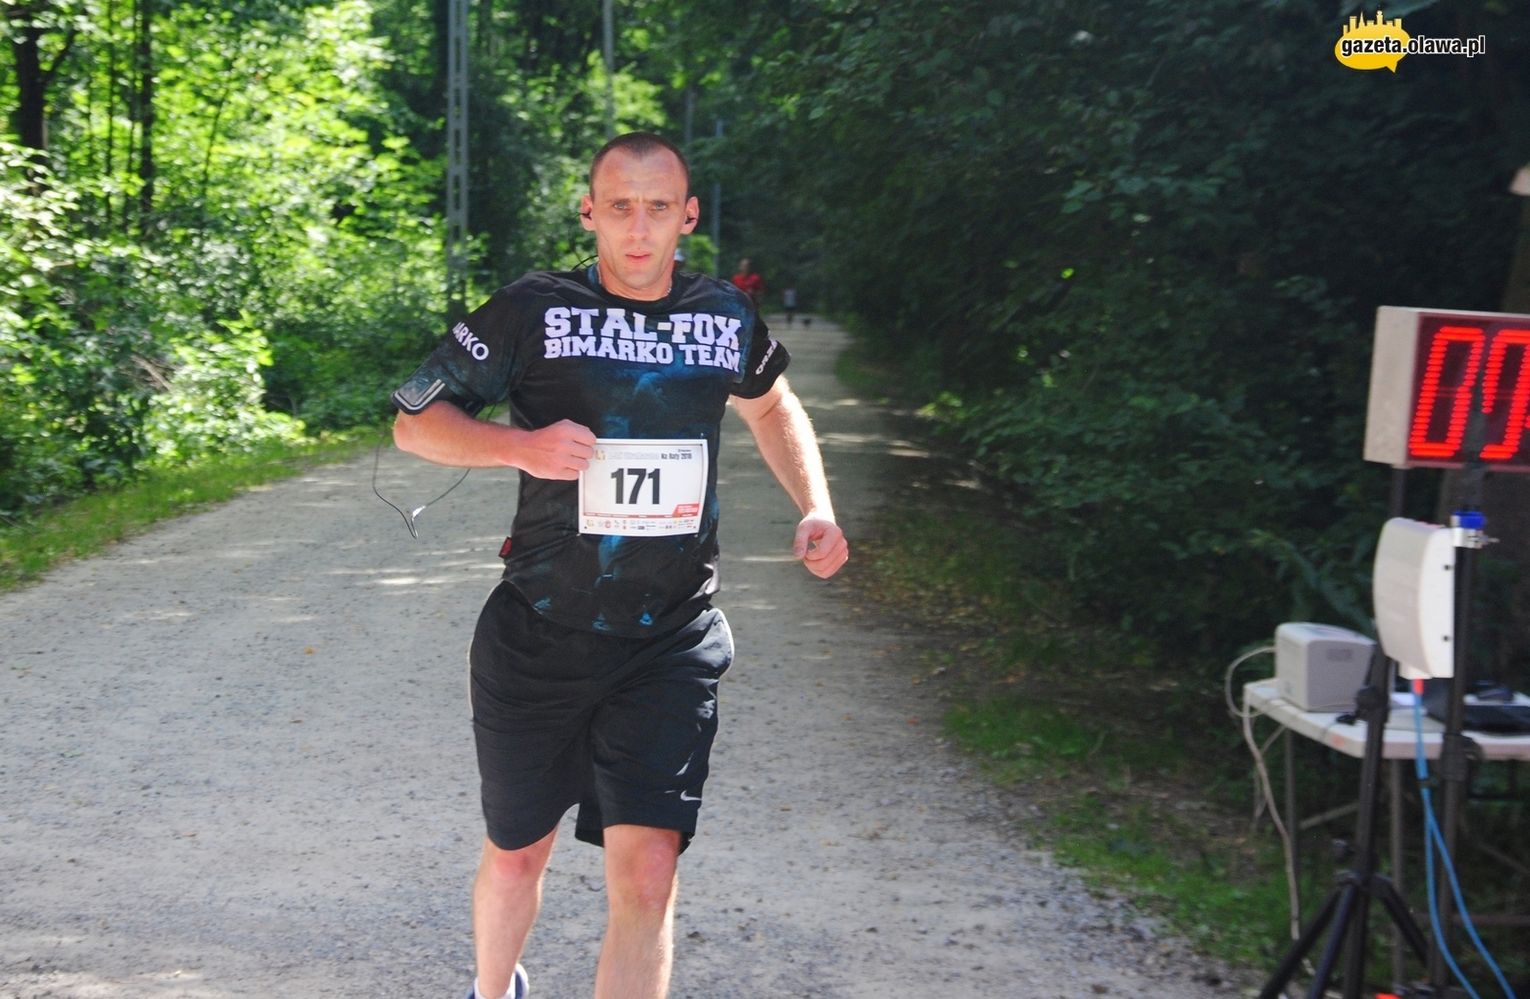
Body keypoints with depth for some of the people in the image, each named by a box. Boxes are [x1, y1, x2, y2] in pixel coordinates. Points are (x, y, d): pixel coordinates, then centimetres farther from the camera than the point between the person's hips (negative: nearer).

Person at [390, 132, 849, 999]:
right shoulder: (533, 311, -7)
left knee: (647, 871, -13)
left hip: (673, 645, 1)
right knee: (516, 856, 16)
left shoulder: (730, 318, 3)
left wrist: (816, 507, 8)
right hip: (540, 636, -1)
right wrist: (519, 445, -21)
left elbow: (771, 405, 24)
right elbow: (415, 420, -2)